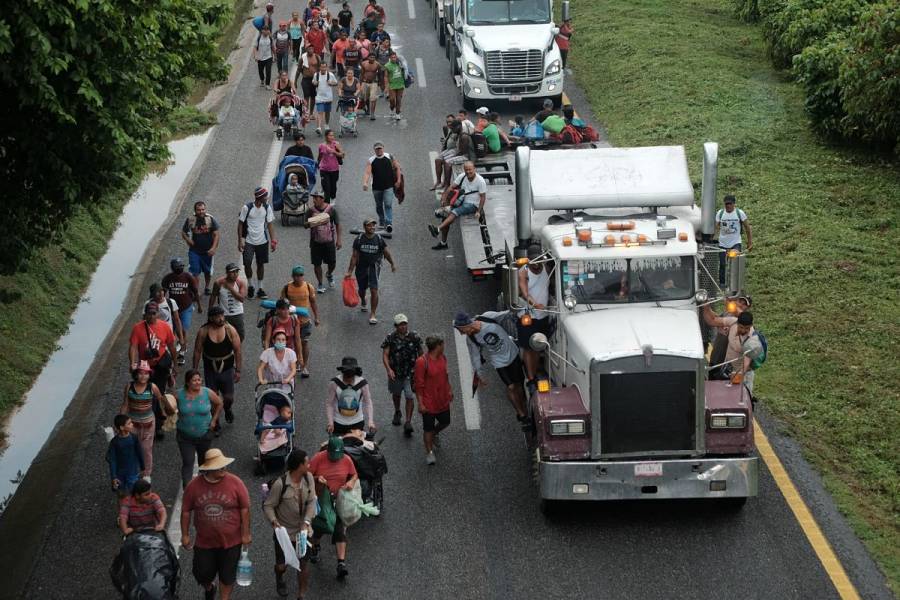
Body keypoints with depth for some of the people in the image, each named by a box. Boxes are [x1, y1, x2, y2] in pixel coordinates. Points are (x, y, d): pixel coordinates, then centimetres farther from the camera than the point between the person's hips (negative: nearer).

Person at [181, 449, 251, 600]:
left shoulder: (235, 483, -15)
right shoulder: (194, 485, -12)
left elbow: (245, 509, -8)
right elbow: (186, 511, -1)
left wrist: (246, 534, -6)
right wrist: (185, 535, 1)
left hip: (231, 541, -1)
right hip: (204, 541, 1)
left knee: (227, 576, 12)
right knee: (202, 574, 14)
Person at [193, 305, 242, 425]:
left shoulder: (230, 330, -12)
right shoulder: (203, 332, -11)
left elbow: (237, 351, -6)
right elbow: (197, 351, -2)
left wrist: (238, 370, -7)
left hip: (227, 369, 0)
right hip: (210, 369, 0)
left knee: (229, 398, 6)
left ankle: (227, 409, 41)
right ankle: (215, 421, 28)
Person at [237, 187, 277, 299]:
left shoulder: (267, 207, -2)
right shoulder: (247, 208, -13)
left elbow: (269, 224, 5)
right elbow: (240, 224, -6)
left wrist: (273, 240, 0)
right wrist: (240, 241, -9)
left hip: (262, 241, 3)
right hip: (248, 241, -3)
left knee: (261, 264, 8)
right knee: (247, 264, -5)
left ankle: (260, 288, 19)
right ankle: (250, 286, 17)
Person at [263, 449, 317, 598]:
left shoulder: (308, 477, -12)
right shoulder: (280, 484, -25)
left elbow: (311, 501, -9)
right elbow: (268, 505, -16)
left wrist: (307, 521, -21)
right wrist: (274, 521, -32)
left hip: (303, 530, 3)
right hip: (284, 531, -3)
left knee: (303, 565, 8)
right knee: (282, 565, 12)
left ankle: (301, 596, 26)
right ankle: (279, 578, 50)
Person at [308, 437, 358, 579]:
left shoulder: (347, 460, -9)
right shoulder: (318, 458, -17)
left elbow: (354, 475, 7)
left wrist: (351, 482, -14)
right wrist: (317, 479, -30)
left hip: (338, 501, 0)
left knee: (340, 531, -6)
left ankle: (341, 562, -8)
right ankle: (315, 547, 49)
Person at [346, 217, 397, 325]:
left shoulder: (379, 239, -7)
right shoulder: (359, 239, -9)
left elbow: (387, 253, 2)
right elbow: (354, 256, -5)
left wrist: (393, 263, -7)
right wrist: (350, 271, -7)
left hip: (374, 266, -1)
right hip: (361, 267, 1)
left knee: (374, 290, -14)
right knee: (362, 289, 18)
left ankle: (373, 315, -7)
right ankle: (363, 302, 54)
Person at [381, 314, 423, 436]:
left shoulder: (414, 337, -8)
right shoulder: (390, 338, -11)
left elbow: (420, 353, 5)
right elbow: (385, 355, -12)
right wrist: (389, 369, -25)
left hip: (410, 372, -1)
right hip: (395, 372, 1)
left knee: (409, 397, -10)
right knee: (396, 394, 23)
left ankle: (408, 422, -4)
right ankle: (397, 413, 49)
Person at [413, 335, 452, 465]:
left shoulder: (442, 358, -1)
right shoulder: (422, 362, -24)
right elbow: (419, 384, -19)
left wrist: (449, 390, 19)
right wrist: (420, 403, -18)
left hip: (443, 400, 7)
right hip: (429, 403, -7)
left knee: (445, 422, 20)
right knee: (428, 428, 6)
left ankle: (433, 435, 49)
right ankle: (429, 452, 22)